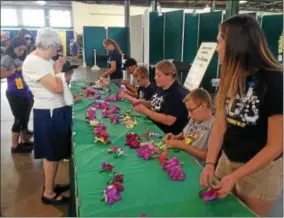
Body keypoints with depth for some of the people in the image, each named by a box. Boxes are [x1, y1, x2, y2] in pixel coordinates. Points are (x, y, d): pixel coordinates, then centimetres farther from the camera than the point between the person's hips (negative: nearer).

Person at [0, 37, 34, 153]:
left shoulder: (20, 59, 13)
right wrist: (16, 69, -17)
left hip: (24, 93, 7)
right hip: (14, 94, -7)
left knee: (25, 117, 14)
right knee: (19, 119, -1)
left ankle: (23, 140, 30)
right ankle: (15, 146, 12)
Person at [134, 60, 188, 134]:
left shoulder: (178, 94, -20)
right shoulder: (161, 87, 7)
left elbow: (168, 121, -26)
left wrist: (145, 111, -22)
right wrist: (142, 103, 0)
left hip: (166, 134, -8)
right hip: (152, 125, 8)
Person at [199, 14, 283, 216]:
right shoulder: (230, 78, -2)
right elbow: (219, 124, -5)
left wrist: (235, 176, -20)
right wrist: (210, 163, -14)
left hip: (261, 170, -6)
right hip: (227, 160, 6)